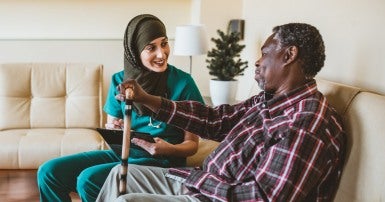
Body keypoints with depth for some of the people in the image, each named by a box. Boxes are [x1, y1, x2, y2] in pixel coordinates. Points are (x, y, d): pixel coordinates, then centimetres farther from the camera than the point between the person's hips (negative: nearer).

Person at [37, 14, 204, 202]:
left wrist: (171, 150, -25)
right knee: (48, 172, -10)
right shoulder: (119, 81, 4)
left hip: (160, 160, -5)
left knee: (88, 179, -27)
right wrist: (112, 132, -12)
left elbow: (192, 143, -3)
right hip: (121, 152, 5)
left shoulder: (183, 82, -9)